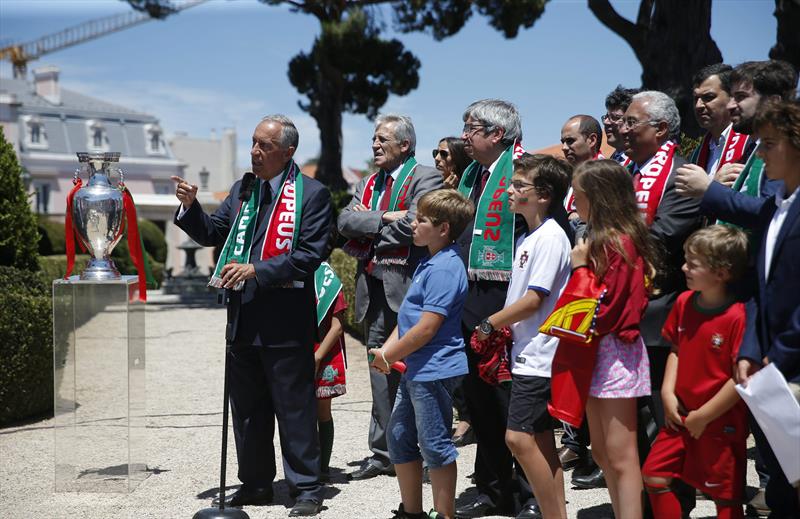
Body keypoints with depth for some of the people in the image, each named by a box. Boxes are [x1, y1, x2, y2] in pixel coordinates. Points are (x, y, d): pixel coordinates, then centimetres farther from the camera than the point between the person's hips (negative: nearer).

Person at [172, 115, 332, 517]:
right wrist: (189, 206, -3)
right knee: (247, 408, 15)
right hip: (243, 318, 7)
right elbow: (211, 233, 15)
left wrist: (256, 270, -22)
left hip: (285, 321, -7)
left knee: (294, 408, 1)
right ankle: (255, 483, 27)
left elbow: (310, 255, -15)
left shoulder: (312, 194, -8)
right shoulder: (242, 190, 13)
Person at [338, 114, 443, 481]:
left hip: (406, 287, -7)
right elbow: (346, 220, 5)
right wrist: (383, 220, -10)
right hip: (372, 287, 7)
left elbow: (411, 224, -17)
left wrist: (367, 223, -4)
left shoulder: (425, 179, -3)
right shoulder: (368, 183, 20)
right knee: (381, 372, 11)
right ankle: (383, 452, 17)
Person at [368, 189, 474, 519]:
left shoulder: (444, 269, -19)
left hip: (433, 370, -11)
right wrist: (387, 350, 3)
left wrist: (389, 356, -13)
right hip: (415, 369, 11)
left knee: (434, 446, -1)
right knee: (399, 437, 17)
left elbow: (427, 328, -23)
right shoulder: (430, 263, 13)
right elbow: (408, 317, 16)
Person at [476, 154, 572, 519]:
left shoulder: (550, 238, -14)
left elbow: (533, 300, -18)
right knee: (540, 441, 11)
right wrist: (500, 329, 6)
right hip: (527, 352, 10)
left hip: (539, 355, -10)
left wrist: (488, 324, -9)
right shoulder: (527, 238, 15)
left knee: (519, 437, -14)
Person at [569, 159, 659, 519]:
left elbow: (605, 309, -21)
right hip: (597, 351, 10)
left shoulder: (619, 243, -17)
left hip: (614, 352, -10)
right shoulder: (600, 238, 9)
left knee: (620, 458, -6)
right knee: (602, 452, 15)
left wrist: (582, 267, -14)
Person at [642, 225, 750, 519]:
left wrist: (703, 416, -16)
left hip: (721, 423, -6)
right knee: (654, 475, 6)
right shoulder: (684, 302, 1)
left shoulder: (738, 316, -21)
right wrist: (668, 392, -1)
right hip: (682, 415, 6)